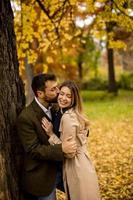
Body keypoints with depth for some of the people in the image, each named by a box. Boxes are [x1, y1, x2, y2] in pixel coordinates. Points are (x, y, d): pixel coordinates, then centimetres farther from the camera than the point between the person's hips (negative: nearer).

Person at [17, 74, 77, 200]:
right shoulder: (26, 118, -21)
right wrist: (61, 149, -35)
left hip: (58, 169, 8)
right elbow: (33, 150, -24)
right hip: (42, 177, -7)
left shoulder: (53, 108, 2)